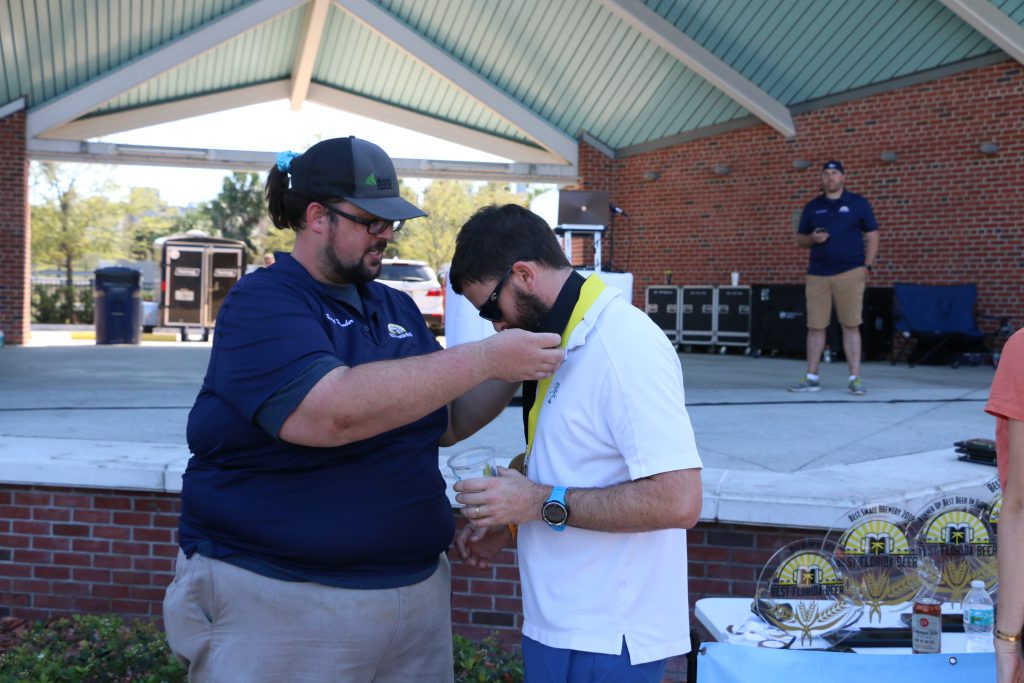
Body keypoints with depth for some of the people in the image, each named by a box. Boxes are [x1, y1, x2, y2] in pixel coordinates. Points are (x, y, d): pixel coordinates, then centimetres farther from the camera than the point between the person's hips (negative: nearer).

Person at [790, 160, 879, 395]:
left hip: (850, 272, -3)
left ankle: (855, 378, 0)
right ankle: (812, 378, 10)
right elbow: (800, 239, 16)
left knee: (850, 325, -3)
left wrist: (867, 266, -5)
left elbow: (872, 236, 5)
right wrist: (813, 238, -7)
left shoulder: (858, 203, 6)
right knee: (815, 326, 3)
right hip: (817, 274, 3)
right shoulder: (812, 207, 13)